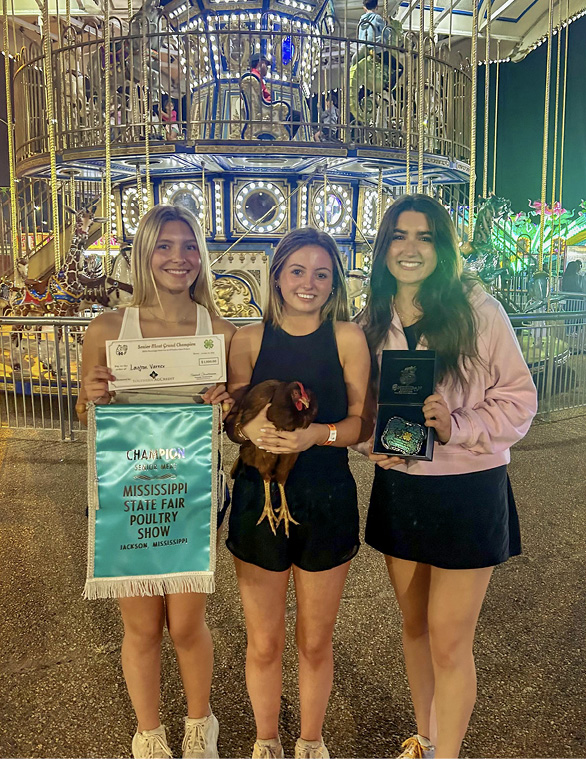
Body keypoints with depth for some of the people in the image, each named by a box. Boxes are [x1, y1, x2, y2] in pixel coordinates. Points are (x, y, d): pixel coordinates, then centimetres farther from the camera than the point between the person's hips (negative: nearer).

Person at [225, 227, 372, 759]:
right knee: (263, 643, 14)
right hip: (258, 498, 1)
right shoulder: (250, 338, 1)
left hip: (327, 500, -1)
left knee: (316, 642, 16)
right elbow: (232, 421, 5)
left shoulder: (347, 338, -3)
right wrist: (252, 428, -17)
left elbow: (362, 423, -3)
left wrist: (316, 434, -21)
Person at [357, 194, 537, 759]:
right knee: (414, 626, 20)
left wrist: (457, 427, -23)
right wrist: (375, 442, -8)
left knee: (449, 642, 4)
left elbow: (518, 397, -7)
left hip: (468, 492, -4)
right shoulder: (374, 320, 3)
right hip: (398, 488, 5)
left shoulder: (477, 309, -10)